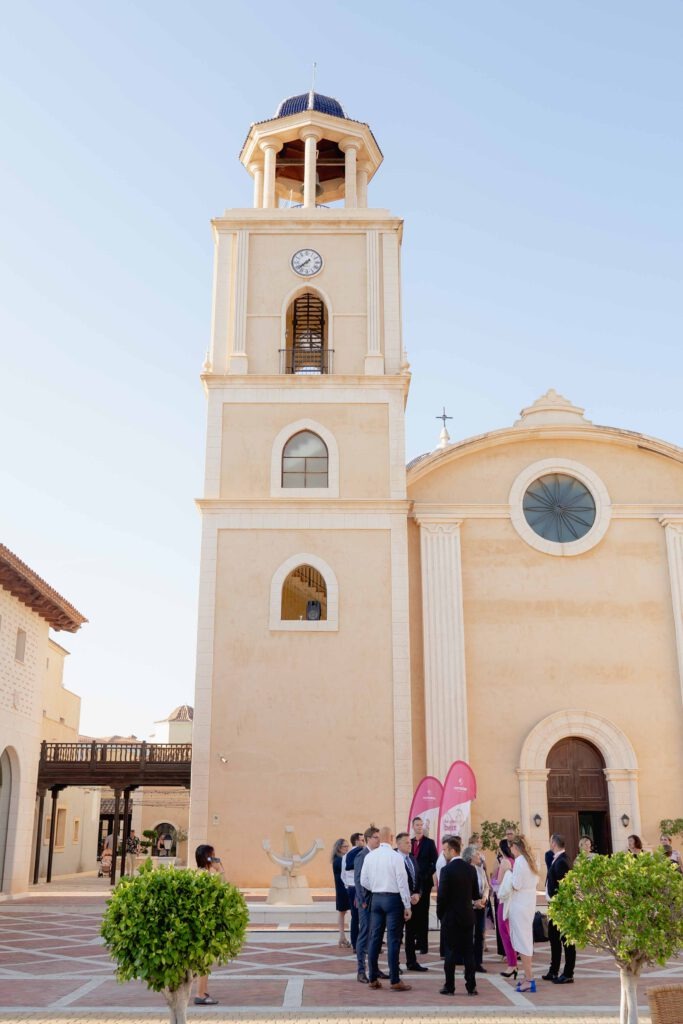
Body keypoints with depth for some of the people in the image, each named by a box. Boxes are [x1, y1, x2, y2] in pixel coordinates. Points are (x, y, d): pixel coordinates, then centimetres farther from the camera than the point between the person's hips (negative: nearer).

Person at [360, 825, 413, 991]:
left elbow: (364, 881, 6)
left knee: (375, 938, 9)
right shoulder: (395, 856, -12)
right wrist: (407, 906, -6)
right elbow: (402, 882, -11)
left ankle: (373, 978, 15)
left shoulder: (370, 856, 1)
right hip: (393, 898, -5)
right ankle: (395, 980, 1)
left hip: (376, 898, 5)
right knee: (393, 940, -1)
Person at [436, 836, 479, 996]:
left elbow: (442, 895, -15)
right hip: (468, 917, 5)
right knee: (468, 952, 9)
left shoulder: (447, 870, -15)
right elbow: (475, 895, 7)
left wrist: (440, 914, -1)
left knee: (450, 952, 3)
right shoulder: (471, 869, 2)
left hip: (451, 917, -4)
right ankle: (471, 986, 10)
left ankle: (449, 986, 7)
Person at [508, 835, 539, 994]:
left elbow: (516, 885, -17)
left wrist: (509, 875, 0)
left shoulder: (519, 861, -17)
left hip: (519, 905, -9)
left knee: (522, 941, -2)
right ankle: (528, 977, 22)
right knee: (527, 941, 16)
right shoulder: (530, 860, 8)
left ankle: (529, 980, 0)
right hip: (530, 902, 9)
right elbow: (536, 883, 16)